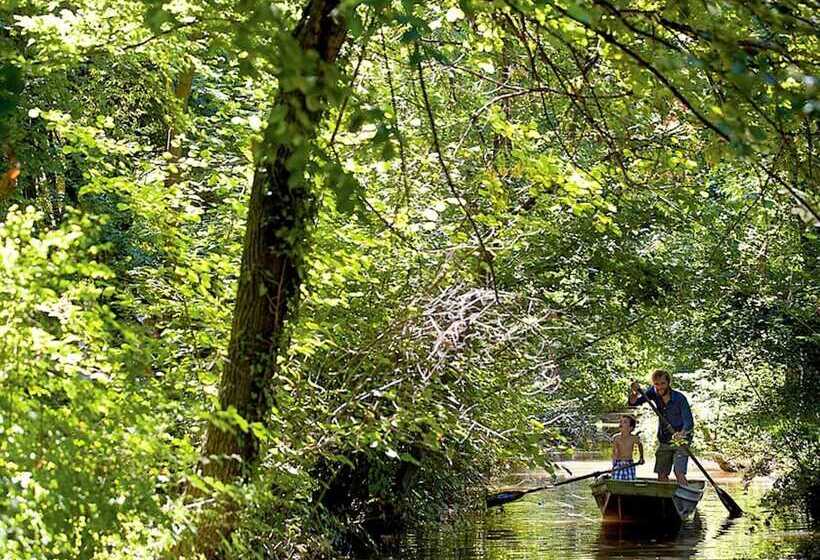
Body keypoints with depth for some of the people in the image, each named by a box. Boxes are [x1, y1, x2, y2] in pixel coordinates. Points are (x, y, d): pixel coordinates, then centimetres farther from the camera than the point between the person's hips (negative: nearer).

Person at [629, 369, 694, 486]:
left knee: (679, 473, -19)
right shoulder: (653, 392, -5)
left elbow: (689, 422, -24)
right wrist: (634, 394, -29)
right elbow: (632, 403, -7)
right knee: (661, 475, 2)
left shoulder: (679, 398, -19)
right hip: (664, 442, 5)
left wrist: (682, 434, -45)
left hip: (681, 441, -5)